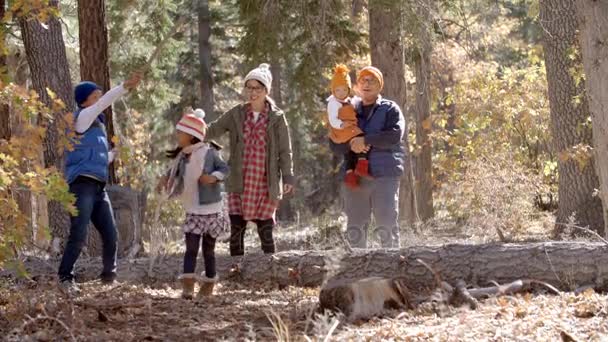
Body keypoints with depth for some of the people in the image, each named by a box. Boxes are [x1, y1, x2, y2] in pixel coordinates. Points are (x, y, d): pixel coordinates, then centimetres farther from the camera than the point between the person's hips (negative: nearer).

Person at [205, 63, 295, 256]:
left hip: (265, 184, -2)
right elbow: (213, 130, 3)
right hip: (240, 184, 2)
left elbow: (285, 151, -1)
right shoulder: (236, 115, 6)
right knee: (236, 230, -2)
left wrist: (287, 178, -9)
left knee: (265, 231, 2)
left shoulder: (276, 117, 0)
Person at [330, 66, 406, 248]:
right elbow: (334, 144, 12)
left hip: (384, 176, -4)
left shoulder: (390, 109, 7)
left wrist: (365, 140, -13)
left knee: (387, 226, -9)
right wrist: (351, 144, -9)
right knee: (355, 229, 6)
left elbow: (395, 135, -11)